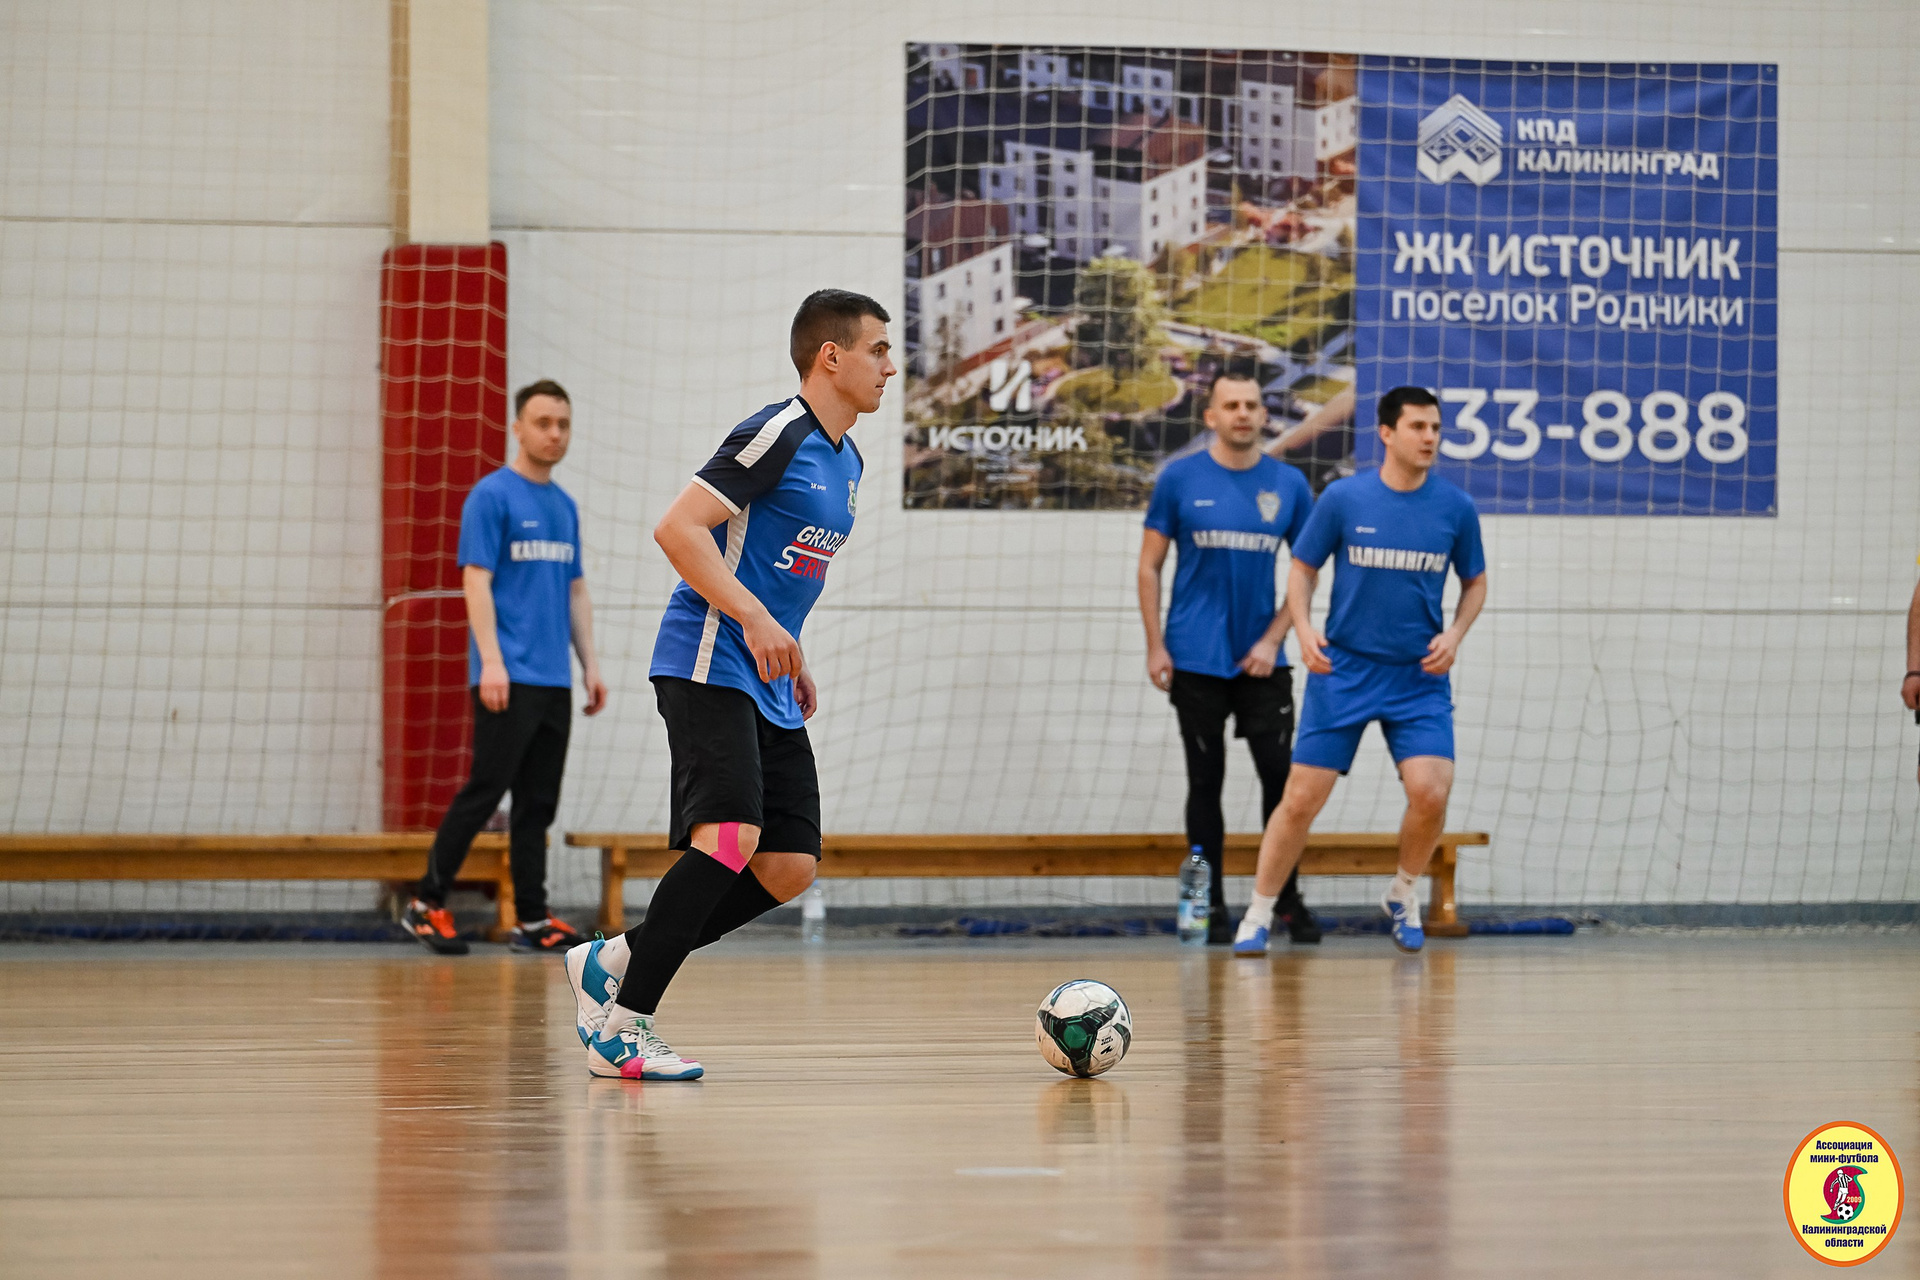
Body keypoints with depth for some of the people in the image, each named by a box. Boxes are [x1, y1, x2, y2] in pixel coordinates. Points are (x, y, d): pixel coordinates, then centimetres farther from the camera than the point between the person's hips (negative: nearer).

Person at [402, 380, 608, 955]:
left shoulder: (565, 506, 16)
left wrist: (590, 664, 13)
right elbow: (476, 582, -12)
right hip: (508, 679, -7)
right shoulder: (492, 496, -6)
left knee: (537, 802, 6)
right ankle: (427, 904, 2)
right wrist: (491, 661, -20)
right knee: (484, 793, -8)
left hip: (554, 681, 7)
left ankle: (531, 920, 7)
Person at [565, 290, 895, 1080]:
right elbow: (677, 528, -18)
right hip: (708, 667, -9)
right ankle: (623, 1027, -19)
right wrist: (755, 618, -23)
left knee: (790, 867, 1)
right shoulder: (778, 434, -12)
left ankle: (612, 964, 12)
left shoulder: (845, 459, 17)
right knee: (732, 837, -24)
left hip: (769, 689, 9)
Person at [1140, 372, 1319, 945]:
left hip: (1262, 660, 1)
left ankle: (1289, 901, 9)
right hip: (1196, 660, -1)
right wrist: (1155, 647, -5)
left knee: (1281, 777, -1)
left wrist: (1274, 639, -4)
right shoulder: (1180, 479, -2)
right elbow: (1150, 566, 1)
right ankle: (1211, 906, 10)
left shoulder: (1289, 485, 3)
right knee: (1206, 782, 4)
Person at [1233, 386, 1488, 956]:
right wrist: (1304, 628, -10)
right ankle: (1258, 915, 14)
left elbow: (1475, 582, 13)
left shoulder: (1456, 507, -1)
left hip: (1420, 675, 1)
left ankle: (1403, 896, 12)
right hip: (1343, 669, -1)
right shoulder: (1342, 498, -5)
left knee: (1430, 792, -16)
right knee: (1301, 799, -3)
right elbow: (1303, 567, 6)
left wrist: (1454, 634, -5)